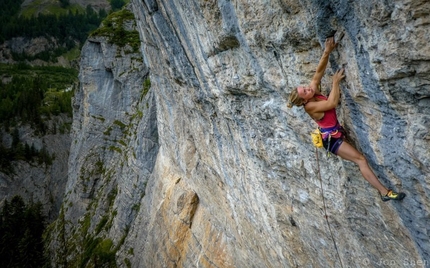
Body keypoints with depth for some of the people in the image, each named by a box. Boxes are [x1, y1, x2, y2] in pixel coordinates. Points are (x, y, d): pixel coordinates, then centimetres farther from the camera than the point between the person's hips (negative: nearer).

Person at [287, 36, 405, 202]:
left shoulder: (313, 89, -3)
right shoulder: (310, 106, -24)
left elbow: (319, 71, -6)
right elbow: (332, 103, -32)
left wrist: (327, 52, -18)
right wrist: (335, 81, -24)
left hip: (334, 133, 10)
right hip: (332, 139, -10)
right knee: (361, 159, -11)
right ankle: (384, 192, -9)